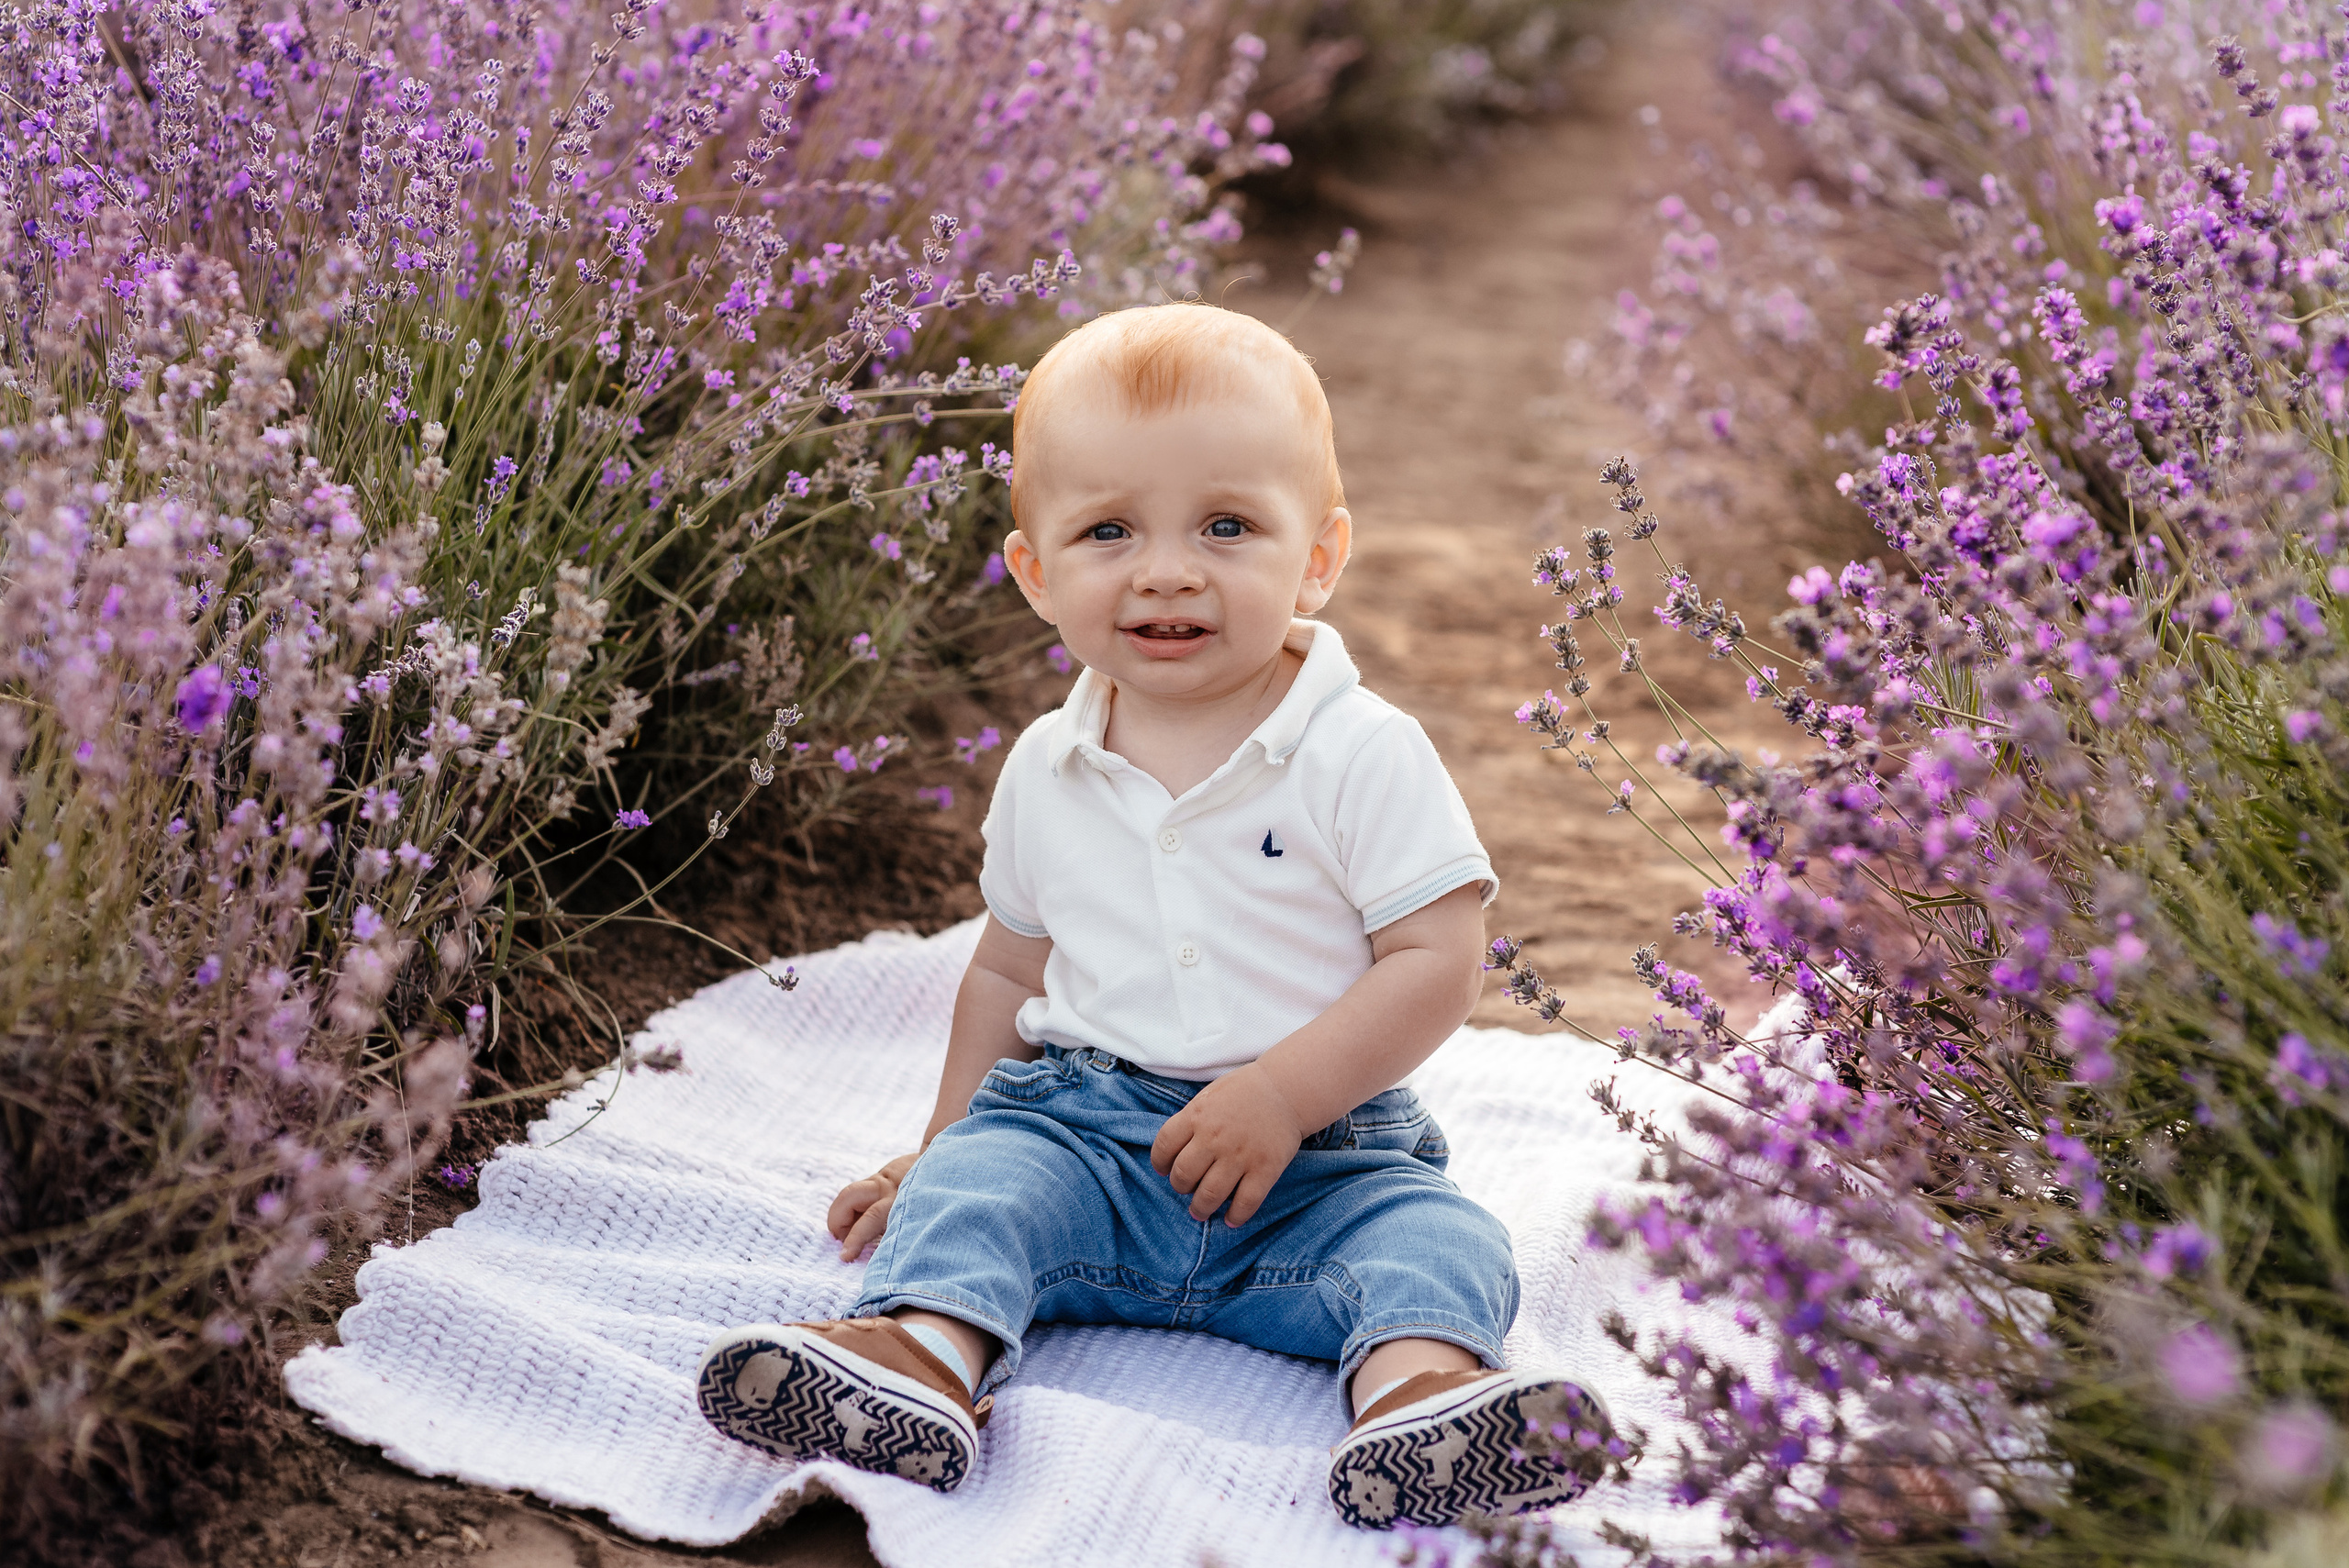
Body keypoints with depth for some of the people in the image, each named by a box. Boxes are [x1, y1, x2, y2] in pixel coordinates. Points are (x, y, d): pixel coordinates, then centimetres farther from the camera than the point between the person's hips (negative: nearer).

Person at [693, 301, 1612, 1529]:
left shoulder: (1364, 756, -7)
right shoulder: (1046, 773, 7)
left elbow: (1439, 962, -12)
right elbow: (1010, 969, 21)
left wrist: (1283, 1094, -19)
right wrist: (943, 1144, 19)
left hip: (1320, 1155, -3)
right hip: (1082, 1123, 3)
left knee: (1434, 1236, -28)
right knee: (979, 1175, -23)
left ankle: (1418, 1381, -52)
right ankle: (926, 1349, -46)